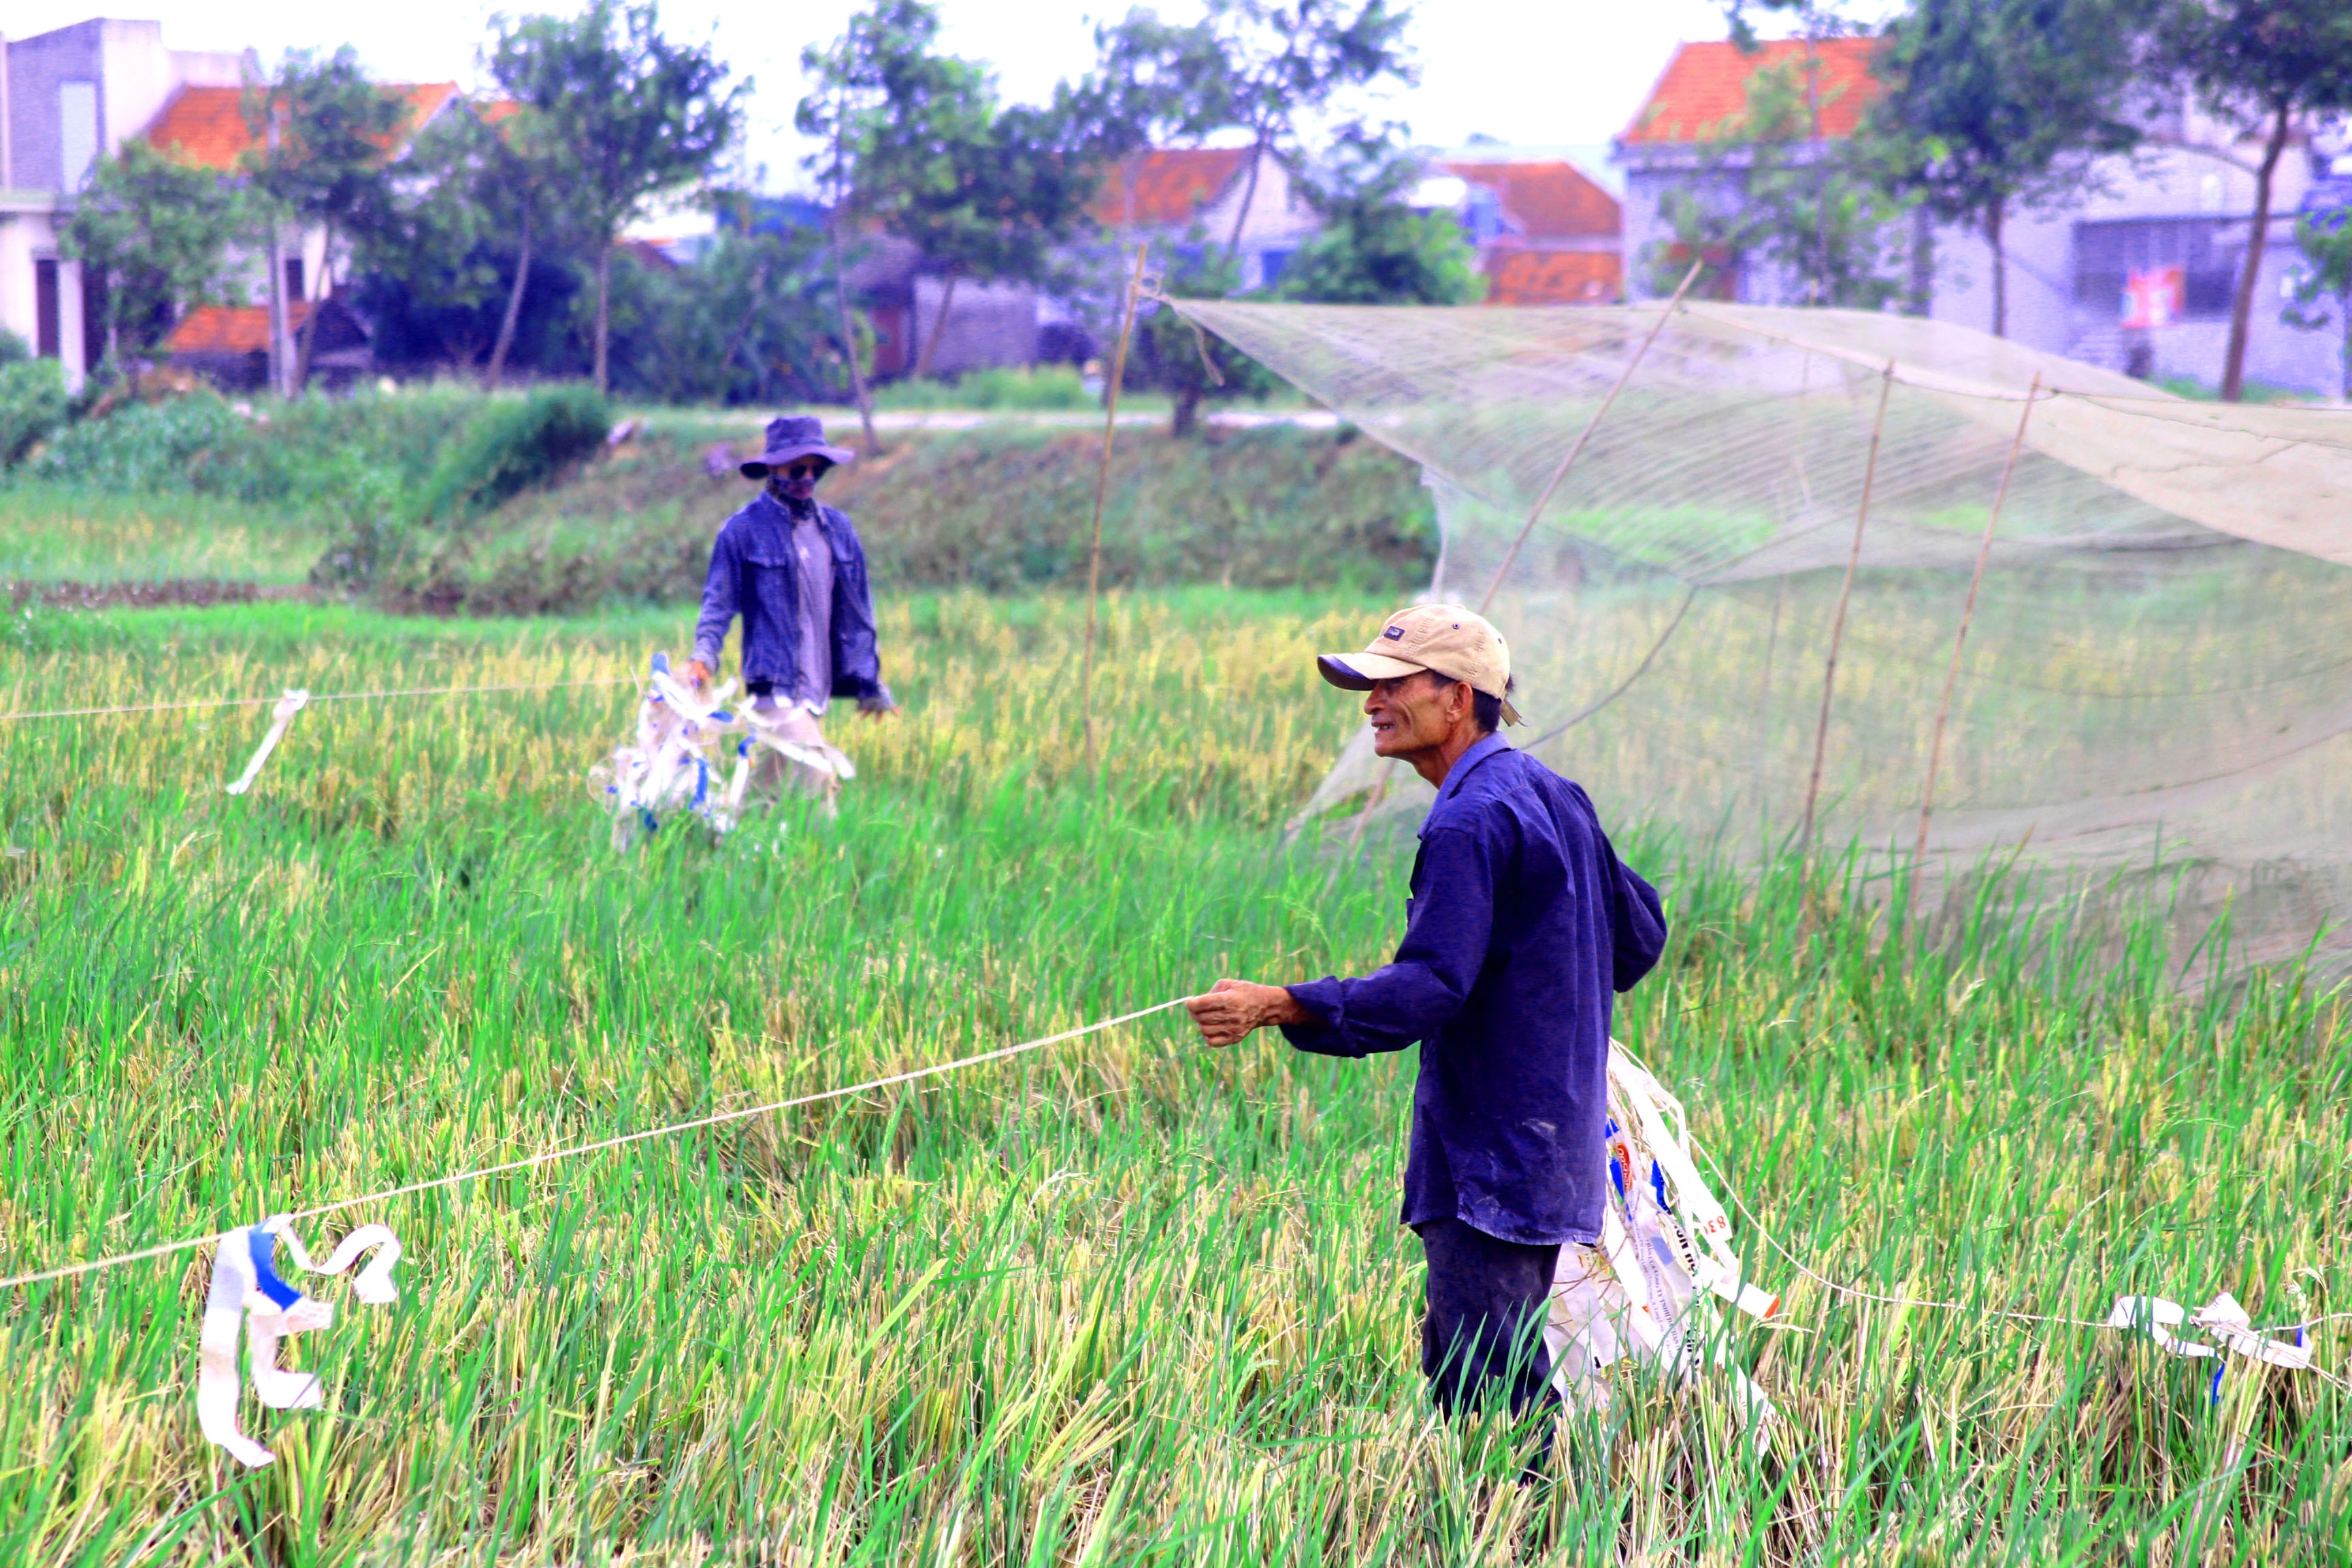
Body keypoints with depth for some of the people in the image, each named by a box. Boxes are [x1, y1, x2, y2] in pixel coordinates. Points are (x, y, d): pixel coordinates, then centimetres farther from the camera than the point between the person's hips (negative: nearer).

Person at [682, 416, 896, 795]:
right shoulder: (742, 530, -3)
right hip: (775, 688, -6)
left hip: (817, 688, 6)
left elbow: (855, 610, 18)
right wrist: (703, 654, -17)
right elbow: (719, 601, -1)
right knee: (817, 779, -17)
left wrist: (869, 681, 19)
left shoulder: (837, 529, 13)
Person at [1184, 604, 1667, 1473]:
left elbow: (1431, 987, -25)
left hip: (1489, 1157, -10)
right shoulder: (1556, 796, 14)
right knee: (1458, 1368, 14)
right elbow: (1639, 934, 21)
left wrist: (1280, 1005, -30)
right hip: (1555, 1147, 10)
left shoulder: (1471, 822, -16)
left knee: (1489, 1389, -9)